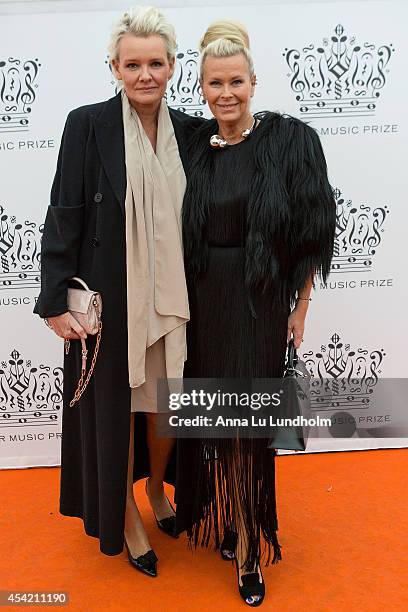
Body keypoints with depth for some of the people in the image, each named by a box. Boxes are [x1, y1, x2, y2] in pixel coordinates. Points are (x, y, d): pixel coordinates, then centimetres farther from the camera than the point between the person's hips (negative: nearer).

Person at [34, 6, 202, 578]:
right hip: (110, 299, -3)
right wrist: (57, 300, -11)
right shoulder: (88, 124, -6)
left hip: (170, 299, 4)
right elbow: (64, 216, -7)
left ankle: (157, 491, 45)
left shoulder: (188, 130, 5)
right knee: (115, 410, 11)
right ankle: (127, 520, 35)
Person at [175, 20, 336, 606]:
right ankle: (220, 514, 38)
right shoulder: (196, 146, 5)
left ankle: (247, 547, 23)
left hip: (261, 300, -3)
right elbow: (183, 235, 9)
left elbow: (312, 231, -5)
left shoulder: (290, 139, -6)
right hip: (204, 301, 4)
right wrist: (182, 301, 5)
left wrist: (300, 307, -5)